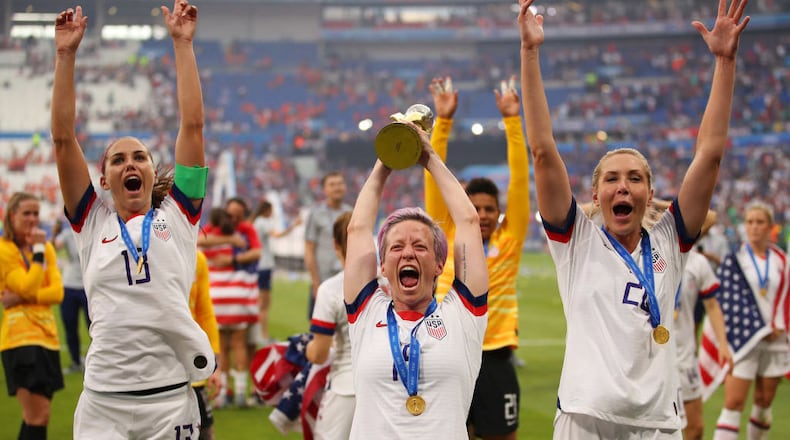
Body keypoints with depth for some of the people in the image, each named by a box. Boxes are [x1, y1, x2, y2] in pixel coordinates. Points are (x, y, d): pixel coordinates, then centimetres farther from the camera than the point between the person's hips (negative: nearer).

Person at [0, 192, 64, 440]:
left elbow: (57, 292, 2)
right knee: (37, 416, -14)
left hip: (47, 335, 7)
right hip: (20, 336, -7)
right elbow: (28, 287, -15)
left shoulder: (46, 247, 13)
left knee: (37, 415, 10)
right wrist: (38, 250, -11)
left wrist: (22, 298, -13)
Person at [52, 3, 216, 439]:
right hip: (103, 401, 0)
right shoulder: (93, 223, 10)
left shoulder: (177, 216, 8)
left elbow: (192, 126, 4)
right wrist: (65, 54, 1)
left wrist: (182, 44, 2)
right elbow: (63, 138, 5)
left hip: (172, 398, 0)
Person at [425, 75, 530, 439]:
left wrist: (513, 121, -8)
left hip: (495, 357, 0)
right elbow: (436, 177, -1)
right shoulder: (447, 237, 3)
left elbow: (520, 178, -3)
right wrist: (443, 121, -8)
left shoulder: (510, 241, 2)